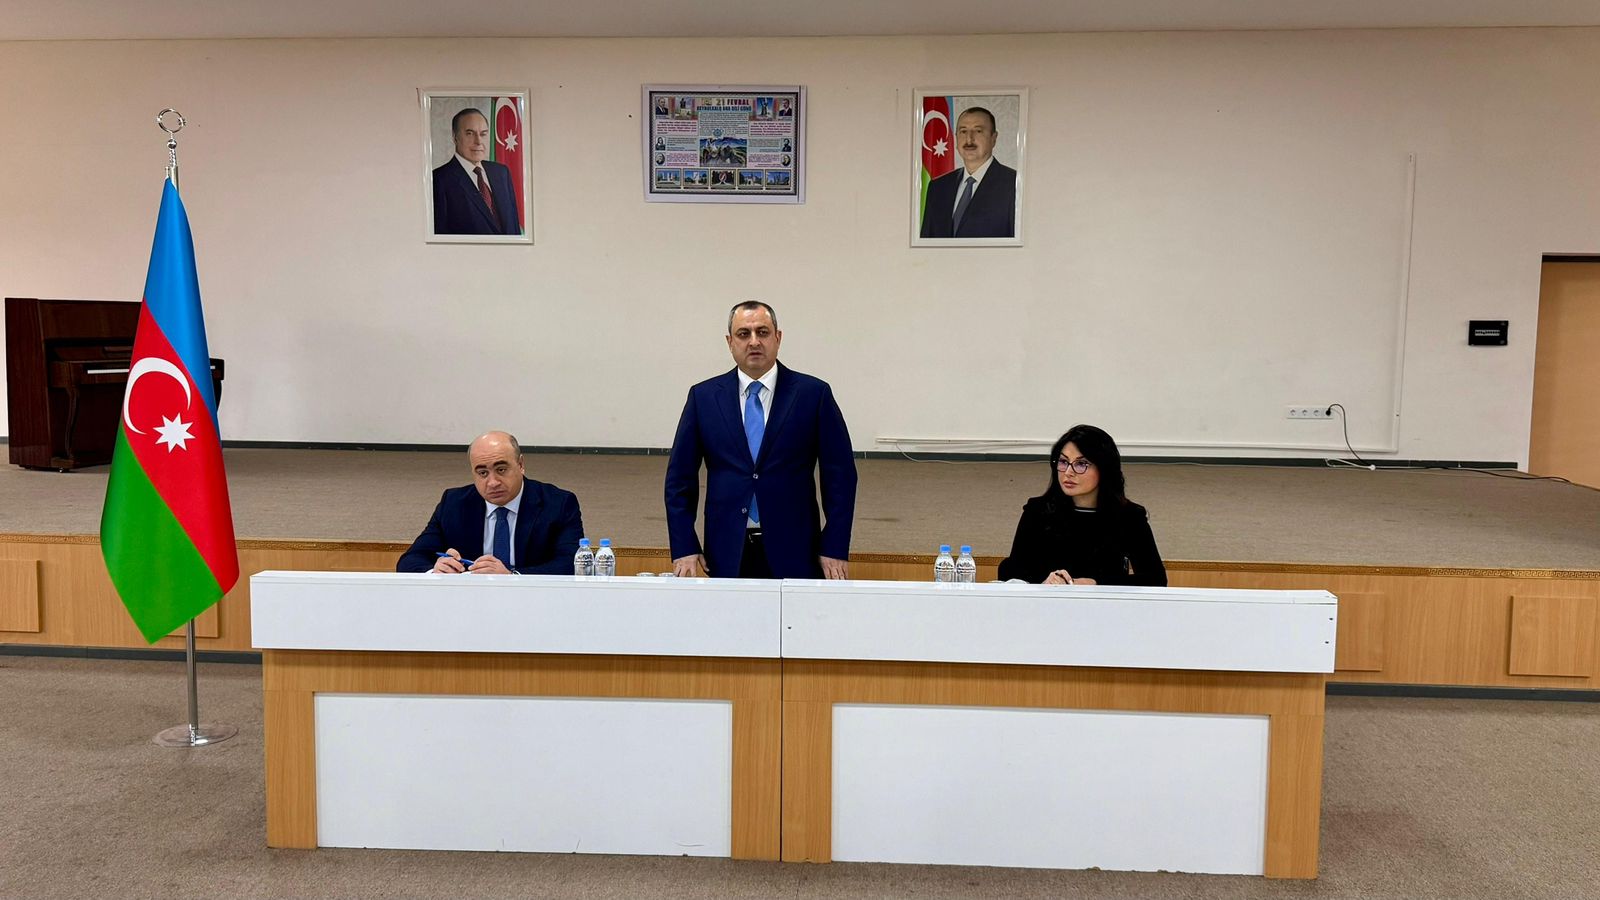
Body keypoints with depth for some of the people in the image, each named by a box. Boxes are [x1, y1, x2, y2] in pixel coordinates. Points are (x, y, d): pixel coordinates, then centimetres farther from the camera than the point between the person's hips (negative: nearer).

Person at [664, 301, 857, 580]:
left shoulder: (813, 393, 0)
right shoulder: (703, 396, 4)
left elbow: (840, 475, 0)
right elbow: (680, 477, 6)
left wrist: (835, 549, -5)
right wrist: (684, 548, -1)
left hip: (792, 551, -1)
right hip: (727, 553, 1)